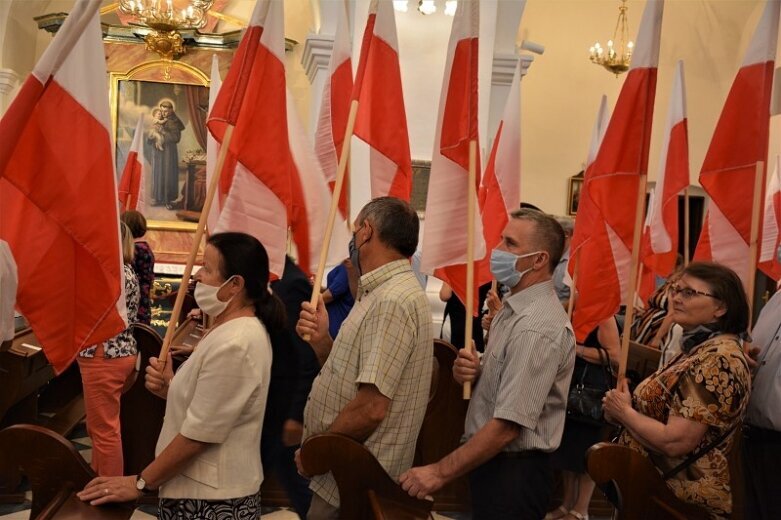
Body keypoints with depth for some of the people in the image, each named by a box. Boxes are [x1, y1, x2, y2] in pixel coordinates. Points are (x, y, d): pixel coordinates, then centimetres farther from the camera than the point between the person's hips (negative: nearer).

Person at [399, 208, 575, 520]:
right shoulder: (513, 308, 7)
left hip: (514, 471, -9)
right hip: (490, 460, 9)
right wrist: (468, 371, -5)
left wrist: (441, 472, -21)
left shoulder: (537, 328, -24)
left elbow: (508, 425, -26)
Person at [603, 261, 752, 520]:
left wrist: (624, 411, -13)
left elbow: (674, 442, -27)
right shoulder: (698, 347, 9)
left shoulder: (719, 360, -22)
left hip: (680, 498, -9)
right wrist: (624, 410, -5)